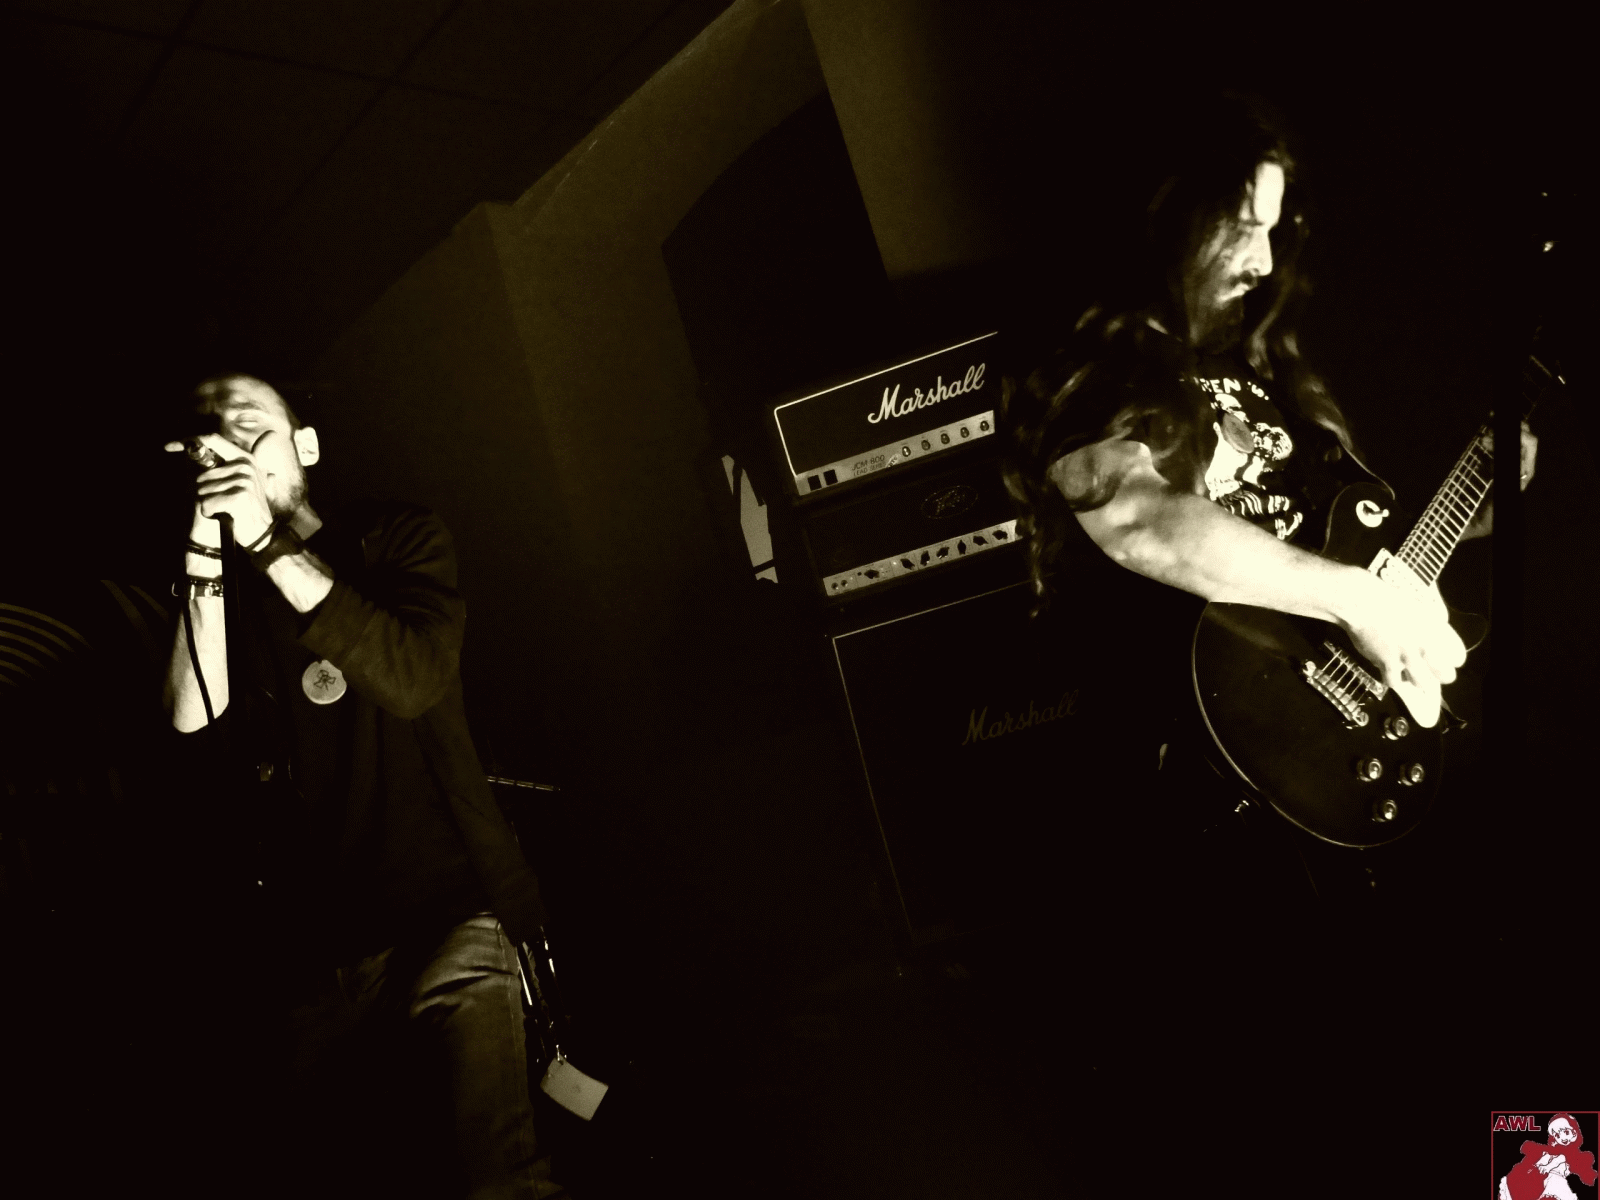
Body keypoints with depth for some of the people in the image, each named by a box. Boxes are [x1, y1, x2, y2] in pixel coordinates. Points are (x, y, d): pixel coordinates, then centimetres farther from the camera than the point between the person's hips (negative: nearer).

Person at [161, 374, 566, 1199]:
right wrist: (206, 571, -12)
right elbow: (200, 752, -6)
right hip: (314, 952, 4)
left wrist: (269, 543, -16)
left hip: (445, 910, -3)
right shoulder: (217, 598, 11)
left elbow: (414, 679, -15)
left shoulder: (393, 540, 5)